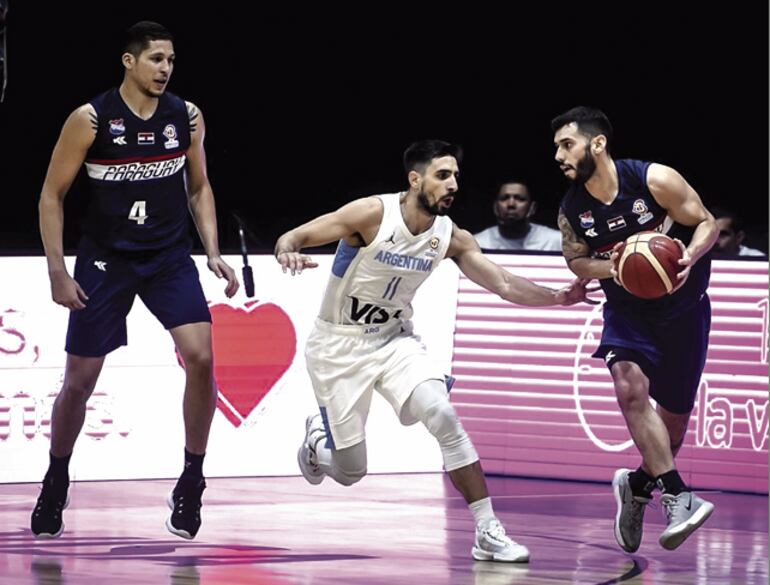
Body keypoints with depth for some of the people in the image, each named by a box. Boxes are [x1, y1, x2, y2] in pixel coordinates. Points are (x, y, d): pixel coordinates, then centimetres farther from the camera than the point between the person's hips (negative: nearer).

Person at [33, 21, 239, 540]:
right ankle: (57, 480, 27)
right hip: (105, 259, -2)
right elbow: (52, 195, -4)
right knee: (80, 378, 3)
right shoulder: (90, 119, -10)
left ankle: (192, 481, -2)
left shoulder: (187, 117, -1)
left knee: (201, 357, -16)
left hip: (170, 256, 2)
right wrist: (58, 272, -10)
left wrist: (213, 253, 1)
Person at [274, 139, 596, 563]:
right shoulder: (373, 214, -21)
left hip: (394, 339, 4)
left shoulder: (452, 238, -7)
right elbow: (294, 237, -20)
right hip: (339, 344, -4)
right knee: (350, 472, -1)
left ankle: (488, 533, -17)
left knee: (443, 415, -22)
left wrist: (560, 297, -24)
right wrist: (288, 253, -44)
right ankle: (318, 438, 37)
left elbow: (505, 285, -7)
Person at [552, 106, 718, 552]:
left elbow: (706, 224, -12)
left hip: (683, 310, -1)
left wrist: (689, 257, -32)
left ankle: (639, 486, 34)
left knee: (674, 416, 5)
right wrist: (607, 269, -18)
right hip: (627, 310, 1)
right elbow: (576, 259, 5)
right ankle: (680, 498, -27)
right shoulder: (572, 210, -9)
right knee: (630, 385, -26)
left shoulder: (654, 180, -20)